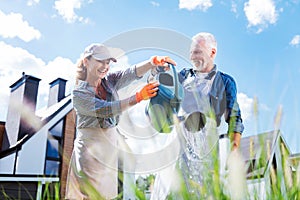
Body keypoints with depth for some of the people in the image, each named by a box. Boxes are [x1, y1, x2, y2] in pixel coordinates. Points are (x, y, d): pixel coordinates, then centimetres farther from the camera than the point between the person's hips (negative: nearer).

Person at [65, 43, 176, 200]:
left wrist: (154, 61, -31)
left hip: (110, 150, 5)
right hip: (89, 150, -5)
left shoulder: (110, 81, 6)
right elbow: (104, 109, -21)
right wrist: (138, 97, -30)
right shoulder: (78, 93, -8)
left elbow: (132, 72, -12)